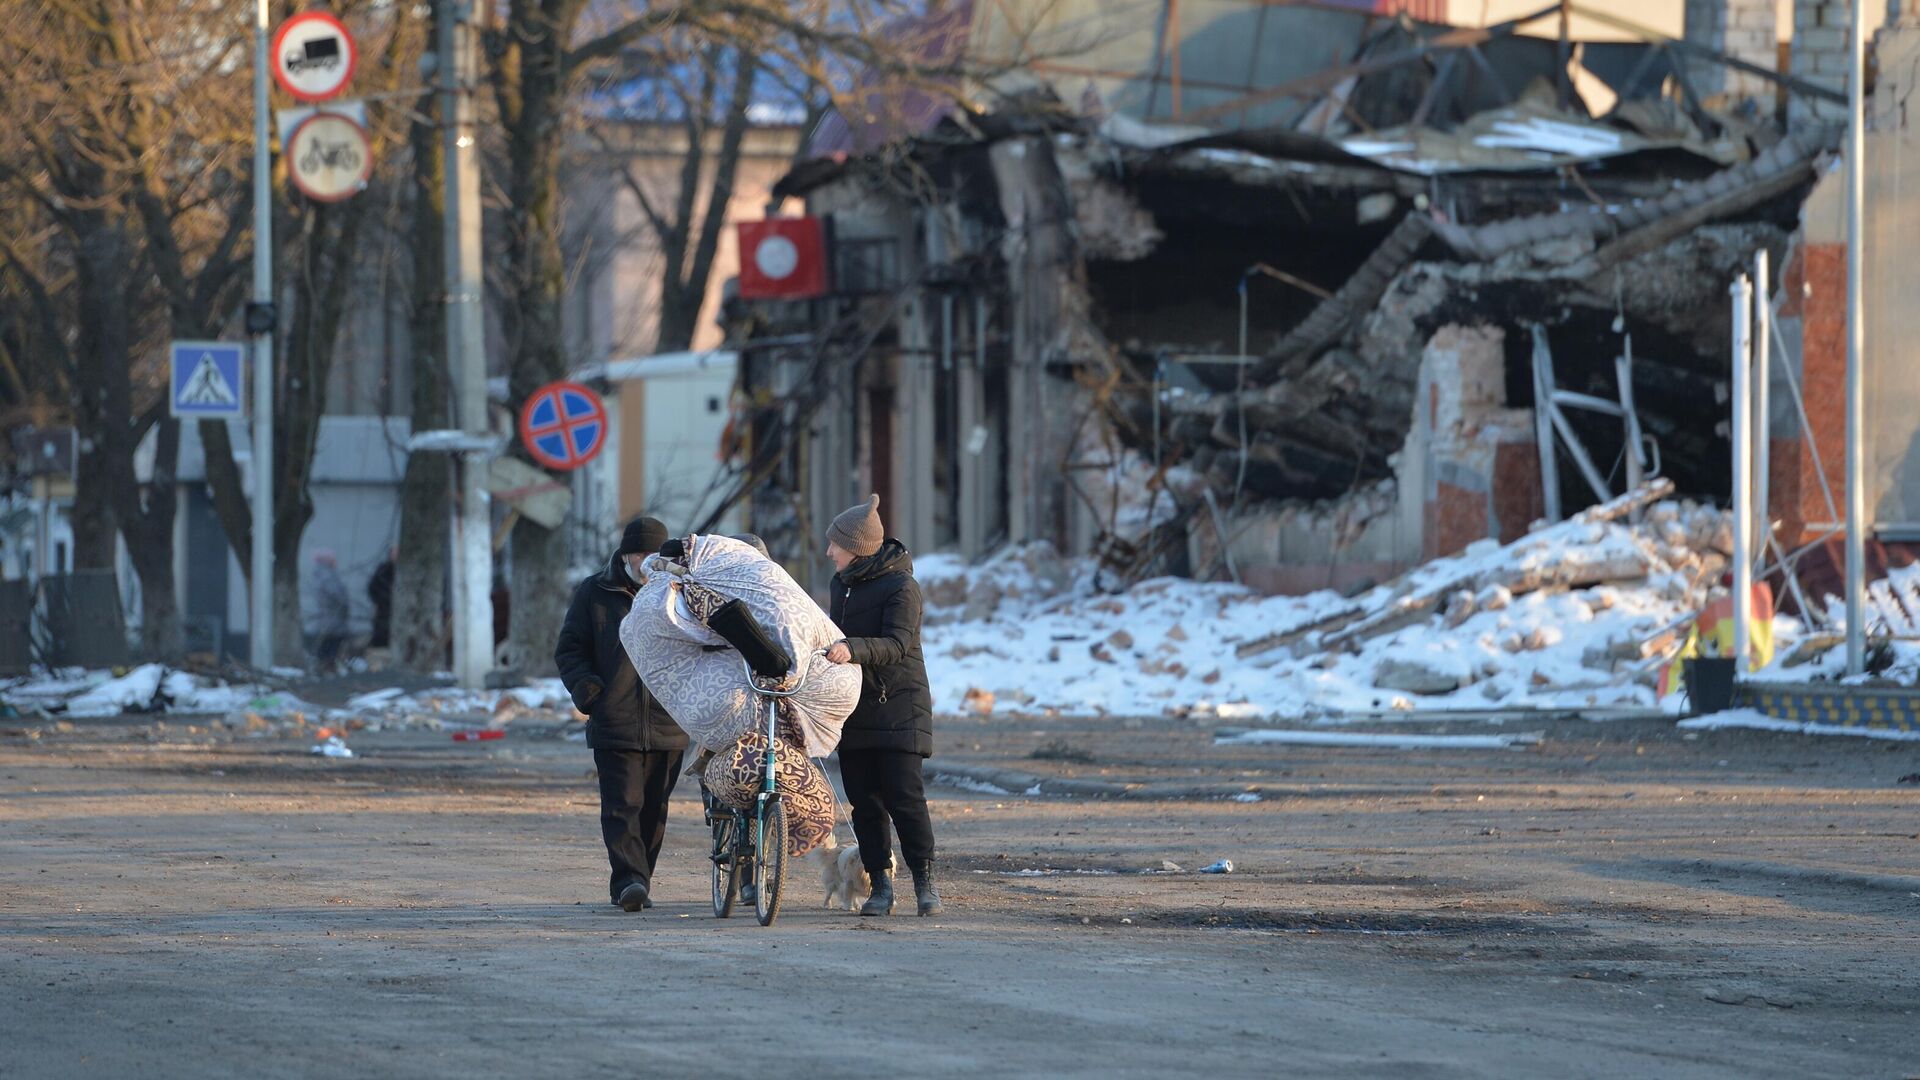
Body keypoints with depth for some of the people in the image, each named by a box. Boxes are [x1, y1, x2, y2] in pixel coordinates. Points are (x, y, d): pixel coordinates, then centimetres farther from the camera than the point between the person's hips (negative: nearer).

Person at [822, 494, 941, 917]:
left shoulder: (900, 587, -12)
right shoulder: (842, 584, 14)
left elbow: (897, 644, -25)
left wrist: (852, 649, -39)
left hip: (898, 710, -7)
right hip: (855, 710, 7)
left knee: (904, 797, -11)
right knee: (865, 802, 4)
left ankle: (924, 882, -3)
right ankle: (881, 885, 8)